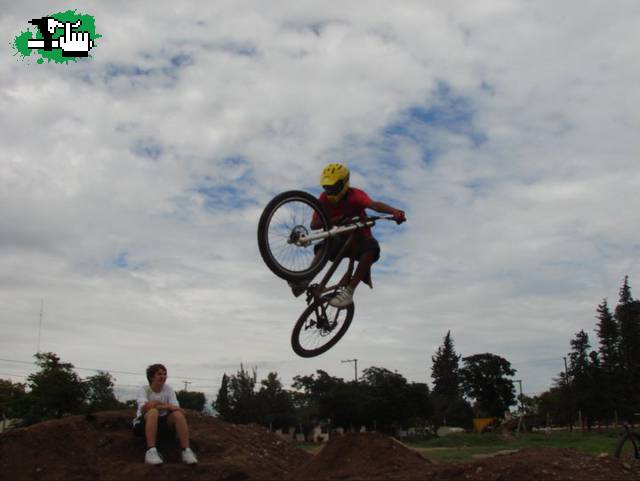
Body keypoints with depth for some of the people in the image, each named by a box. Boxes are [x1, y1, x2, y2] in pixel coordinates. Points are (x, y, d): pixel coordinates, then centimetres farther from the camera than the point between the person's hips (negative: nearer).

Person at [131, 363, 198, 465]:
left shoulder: (168, 389, 2)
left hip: (162, 422, 3)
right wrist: (167, 406, -29)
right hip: (143, 423, -3)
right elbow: (144, 408, -27)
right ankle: (151, 451, -41)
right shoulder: (144, 390, -7)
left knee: (178, 414, -26)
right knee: (153, 412, -35)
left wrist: (157, 404, -28)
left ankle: (186, 451, -28)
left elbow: (176, 408, -12)